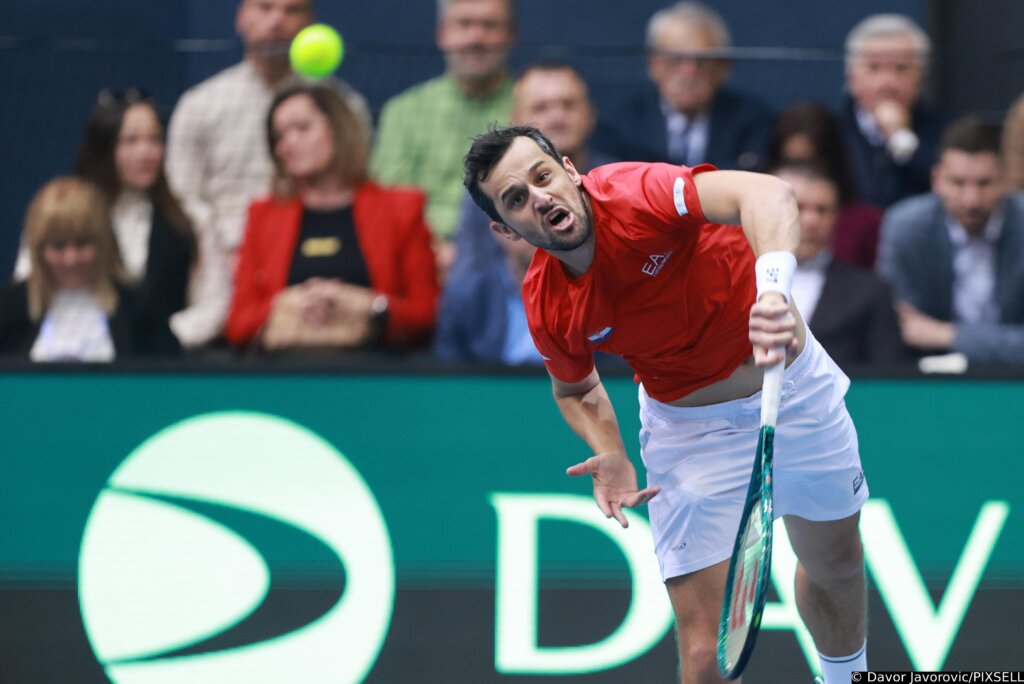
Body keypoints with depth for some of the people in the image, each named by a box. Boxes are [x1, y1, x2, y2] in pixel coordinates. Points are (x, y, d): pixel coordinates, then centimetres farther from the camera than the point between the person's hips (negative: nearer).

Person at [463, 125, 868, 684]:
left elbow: (767, 195, -46)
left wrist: (773, 284, -64)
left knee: (837, 565, 22)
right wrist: (611, 459, -15)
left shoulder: (635, 194, -31)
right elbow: (575, 387, 5)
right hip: (689, 425, 0)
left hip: (794, 384, 0)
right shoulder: (547, 310, -18)